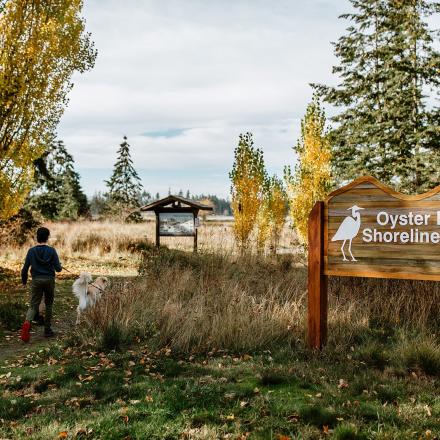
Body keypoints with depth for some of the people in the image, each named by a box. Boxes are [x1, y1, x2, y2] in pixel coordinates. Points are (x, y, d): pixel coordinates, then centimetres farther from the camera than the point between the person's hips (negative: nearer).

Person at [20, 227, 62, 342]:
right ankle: (47, 330, 17)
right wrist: (60, 266, 17)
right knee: (49, 305, 13)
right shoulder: (52, 251, -6)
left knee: (33, 305, 1)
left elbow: (25, 268, 0)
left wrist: (24, 281, 16)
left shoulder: (31, 251, -1)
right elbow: (58, 268, -7)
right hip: (49, 280, -1)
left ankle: (27, 322, -28)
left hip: (36, 281, 1)